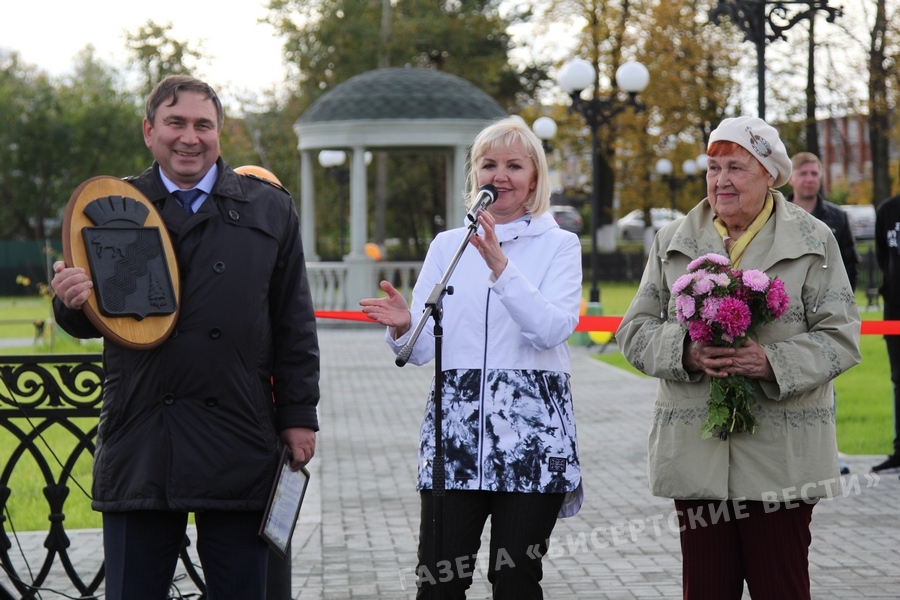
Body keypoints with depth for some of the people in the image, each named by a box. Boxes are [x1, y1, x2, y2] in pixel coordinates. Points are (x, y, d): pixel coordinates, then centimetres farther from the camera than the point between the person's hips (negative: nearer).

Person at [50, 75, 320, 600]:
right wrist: (72, 301, -17)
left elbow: (294, 323, 9)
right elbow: (88, 324, 7)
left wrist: (299, 415, 5)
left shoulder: (270, 209, 10)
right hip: (139, 448, 0)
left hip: (239, 445, 0)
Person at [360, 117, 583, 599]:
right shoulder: (448, 245, 14)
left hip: (532, 431, -2)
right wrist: (403, 327, -13)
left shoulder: (558, 246, 6)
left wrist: (501, 267, -22)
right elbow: (423, 349, 10)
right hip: (455, 423, 2)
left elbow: (553, 329, -12)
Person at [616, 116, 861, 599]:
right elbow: (636, 330, 10)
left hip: (782, 454, -2)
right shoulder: (673, 242, 11)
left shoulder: (813, 241, 3)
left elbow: (840, 336, -1)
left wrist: (774, 361, -18)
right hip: (695, 452, 2)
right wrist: (684, 352, -11)